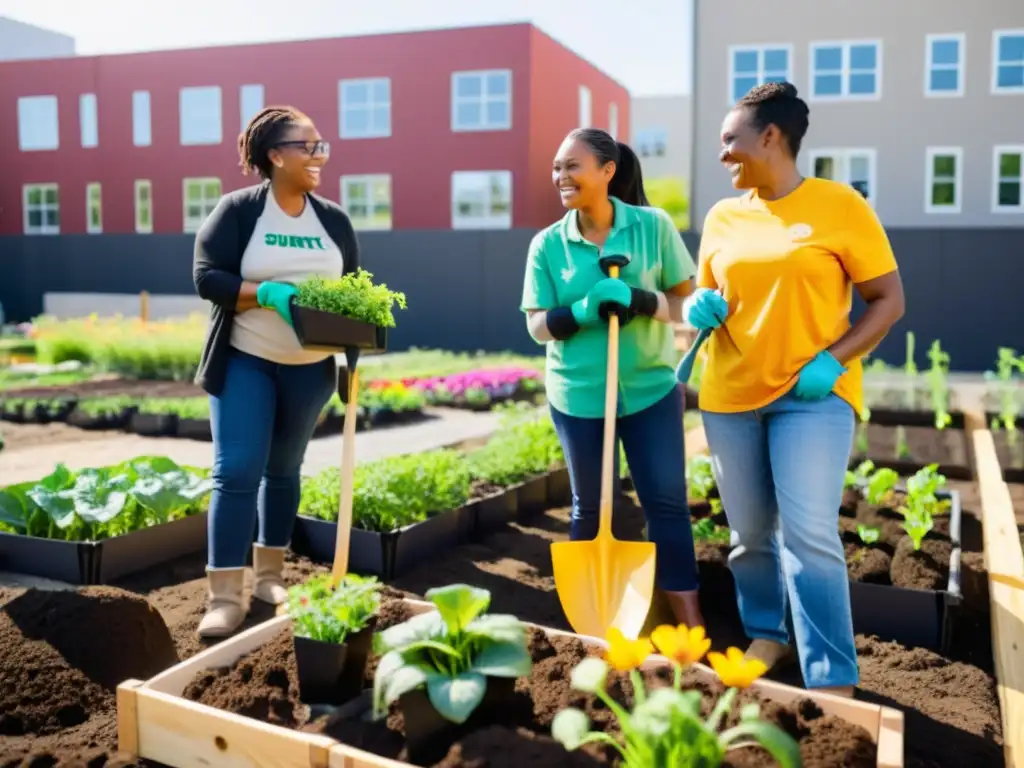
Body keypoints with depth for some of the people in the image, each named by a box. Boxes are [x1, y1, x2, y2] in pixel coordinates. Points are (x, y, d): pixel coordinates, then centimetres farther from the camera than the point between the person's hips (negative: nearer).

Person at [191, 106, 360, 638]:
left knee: (284, 469, 12)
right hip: (244, 362, -4)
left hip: (310, 368, 4)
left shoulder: (333, 220, 6)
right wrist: (269, 293, -25)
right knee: (236, 471, -8)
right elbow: (207, 276, -11)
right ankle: (225, 596, -3)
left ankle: (269, 576, 25)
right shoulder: (237, 210, -5)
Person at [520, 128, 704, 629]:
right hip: (578, 395, 1)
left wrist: (638, 300, -22)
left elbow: (687, 302, -3)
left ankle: (691, 626, 13)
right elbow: (538, 325, -3)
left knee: (667, 502, 2)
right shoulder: (548, 244, -2)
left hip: (651, 388, -1)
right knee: (590, 507, 13)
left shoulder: (653, 226, -5)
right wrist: (584, 311, -22)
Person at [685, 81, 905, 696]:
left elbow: (889, 300, -3)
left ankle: (834, 683, -1)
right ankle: (767, 634, 33)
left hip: (812, 396, -4)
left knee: (810, 536, -12)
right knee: (751, 534, 12)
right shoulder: (722, 217, 8)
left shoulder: (839, 205, -5)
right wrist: (701, 306, -5)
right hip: (730, 395, 5)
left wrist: (831, 360, -17)